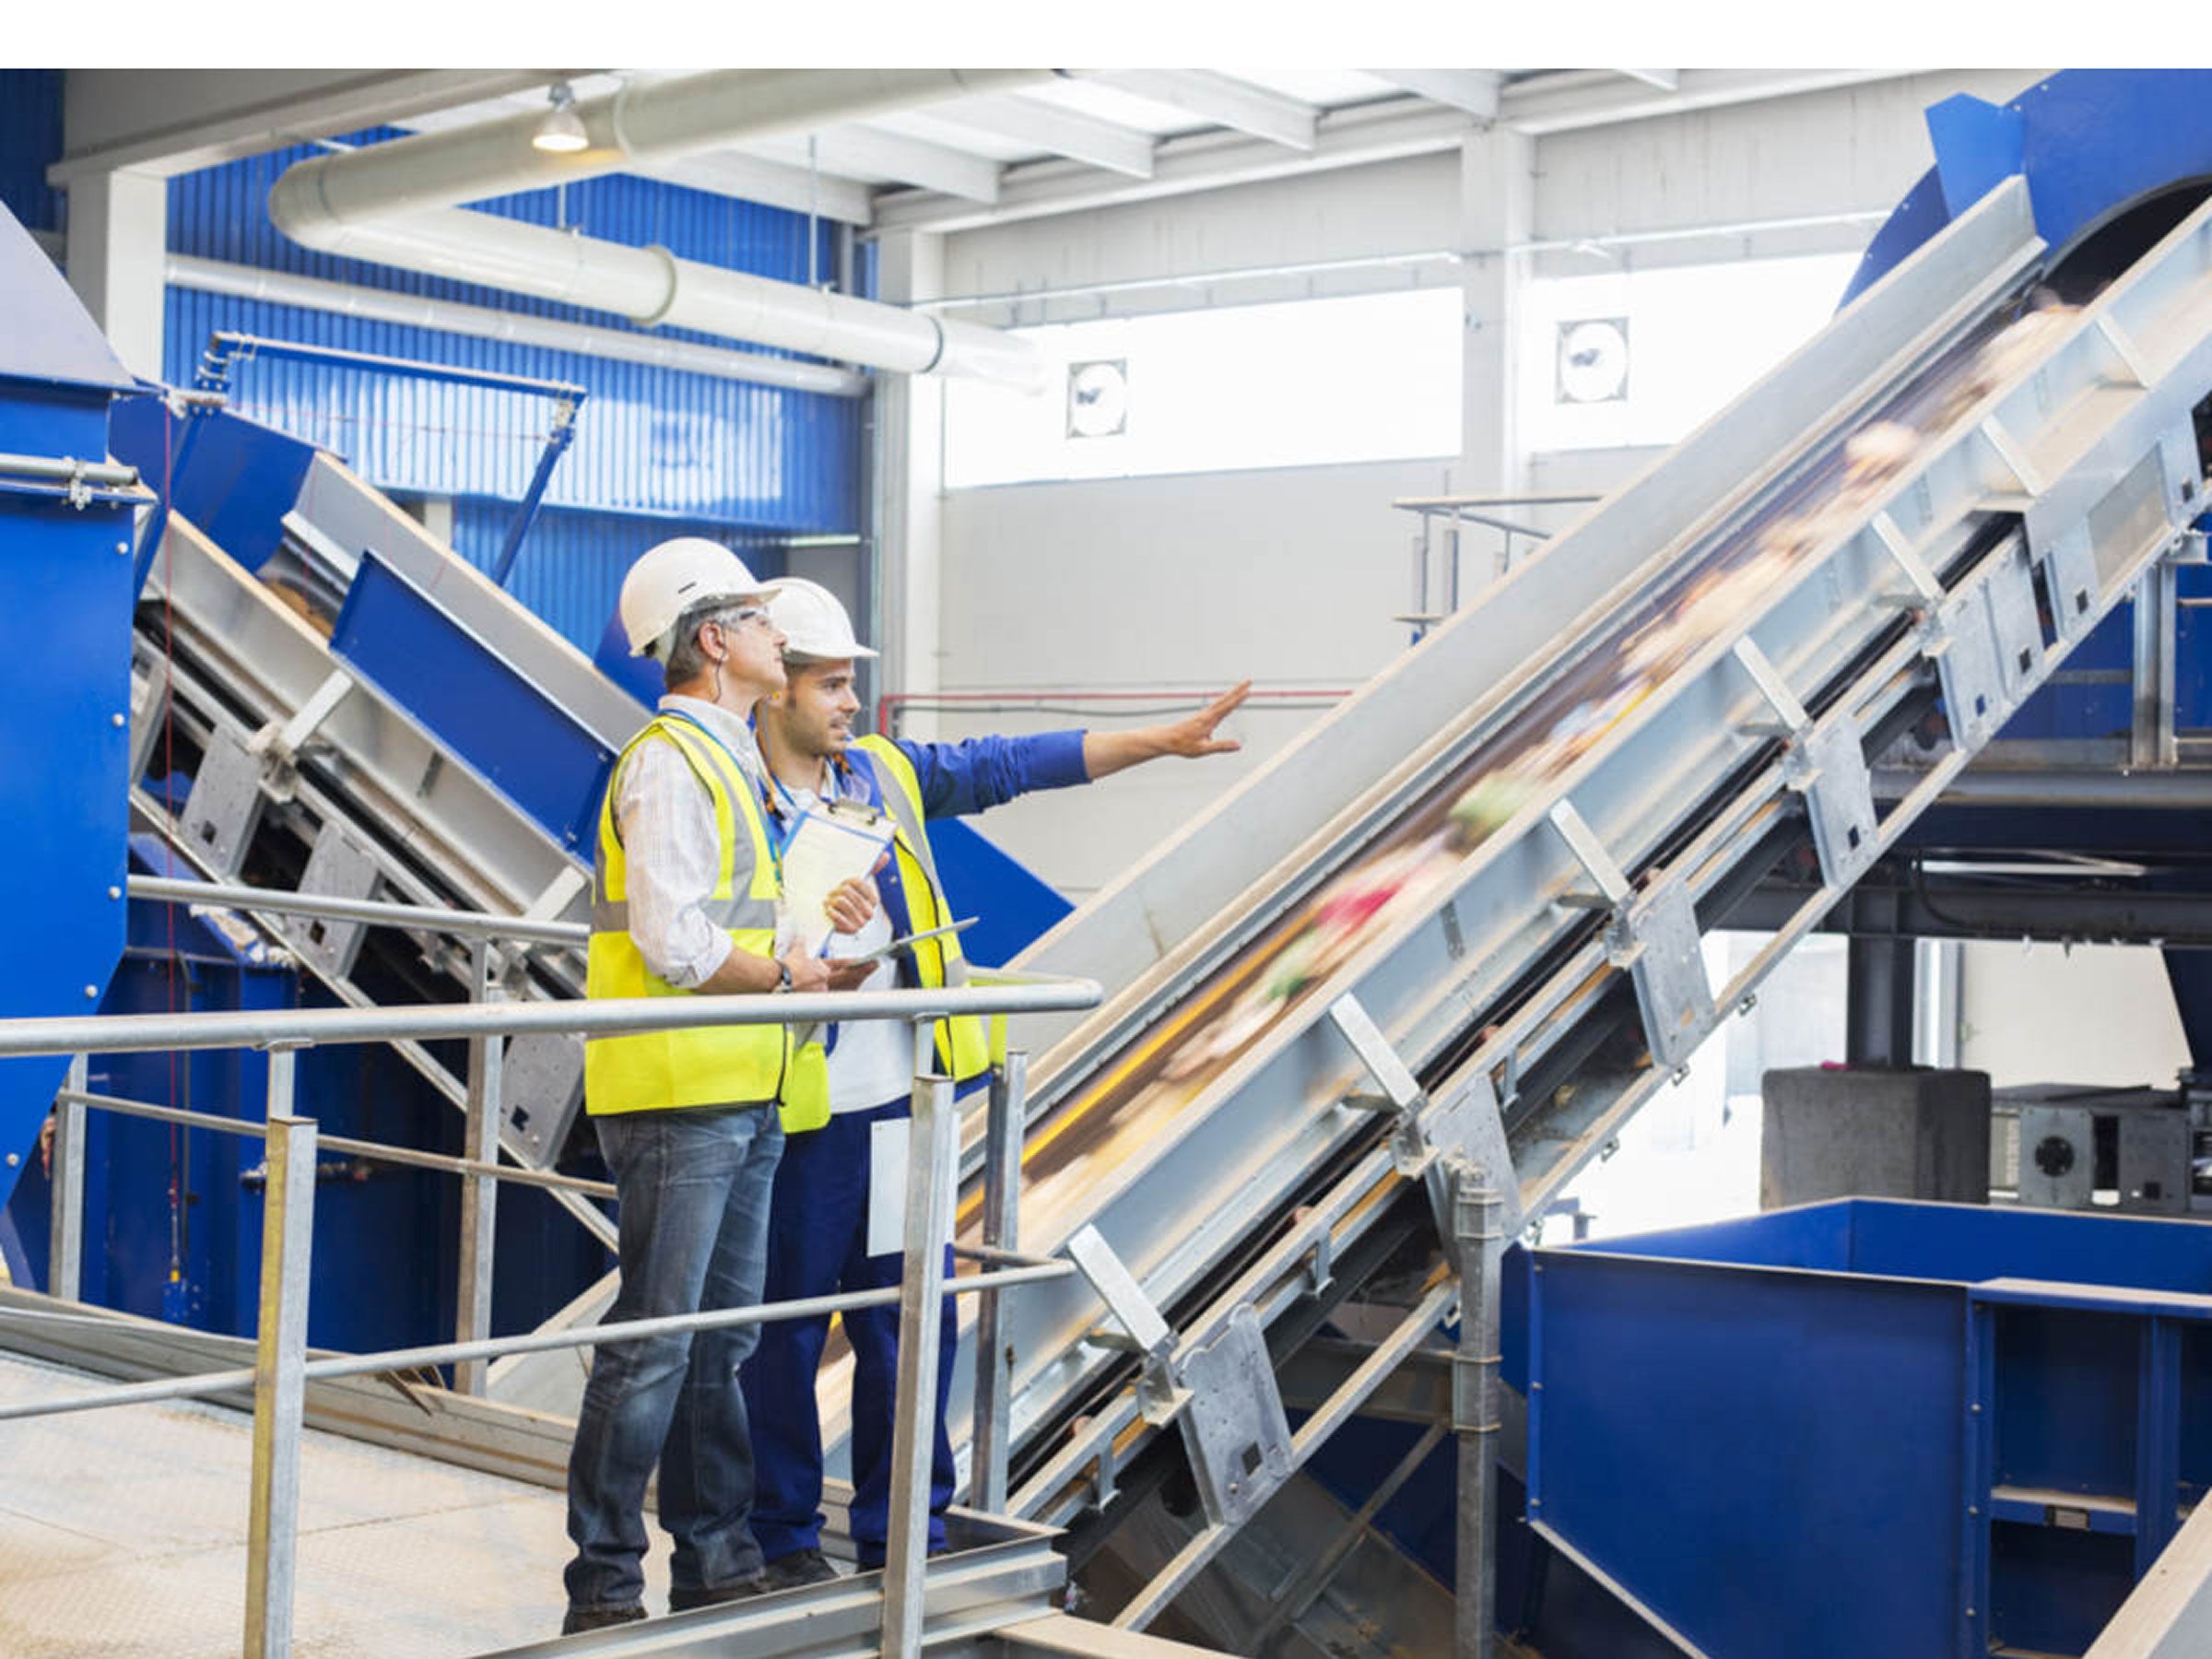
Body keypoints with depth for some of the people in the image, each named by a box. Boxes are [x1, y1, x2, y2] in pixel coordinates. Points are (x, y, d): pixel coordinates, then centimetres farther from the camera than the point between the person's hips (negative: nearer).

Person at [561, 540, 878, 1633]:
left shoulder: (726, 760, 18)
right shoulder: (669, 765, -14)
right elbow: (676, 947, -21)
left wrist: (814, 917, 6)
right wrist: (787, 972, -8)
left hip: (742, 1095, 10)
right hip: (677, 1098, -10)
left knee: (719, 1345, 15)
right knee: (652, 1348, -5)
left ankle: (716, 1566, 24)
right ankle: (603, 1591, 4)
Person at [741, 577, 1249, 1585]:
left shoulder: (885, 775, 10)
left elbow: (1009, 765, 12)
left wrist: (1163, 740, 10)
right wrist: (802, 974, -27)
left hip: (899, 1103, 6)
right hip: (796, 1116, -6)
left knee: (912, 1319, 11)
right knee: (783, 1329, 5)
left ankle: (903, 1530, 24)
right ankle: (782, 1536, 19)